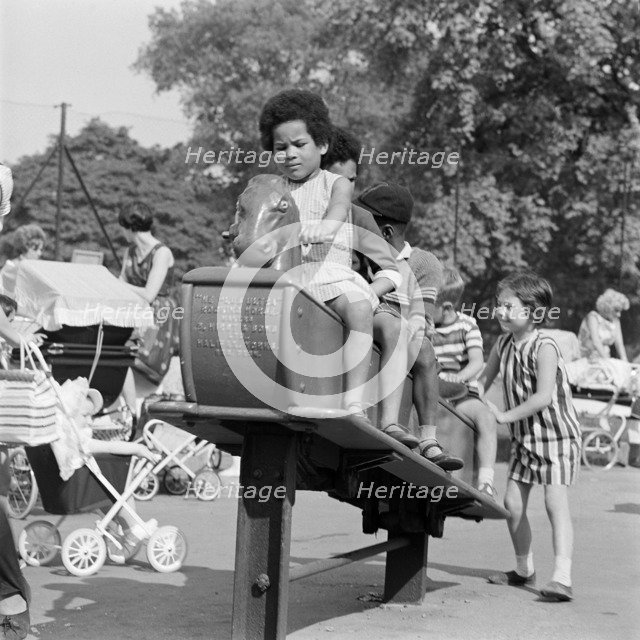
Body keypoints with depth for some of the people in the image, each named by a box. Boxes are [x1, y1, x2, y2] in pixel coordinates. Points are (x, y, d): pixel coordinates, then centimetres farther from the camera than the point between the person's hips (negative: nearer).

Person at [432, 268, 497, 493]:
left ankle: (486, 482, -32)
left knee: (486, 418, -29)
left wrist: (459, 377, -28)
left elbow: (477, 362, -9)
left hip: (462, 393, -1)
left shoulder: (467, 325, 4)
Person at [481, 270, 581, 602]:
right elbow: (485, 377, 17)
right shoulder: (503, 344, 0)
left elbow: (544, 397, -28)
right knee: (512, 503, 7)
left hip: (556, 435, -7)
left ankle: (562, 577, -22)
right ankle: (524, 568, 25)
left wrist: (505, 416, -23)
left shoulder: (544, 348, -21)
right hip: (524, 438, 7)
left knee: (556, 502, -16)